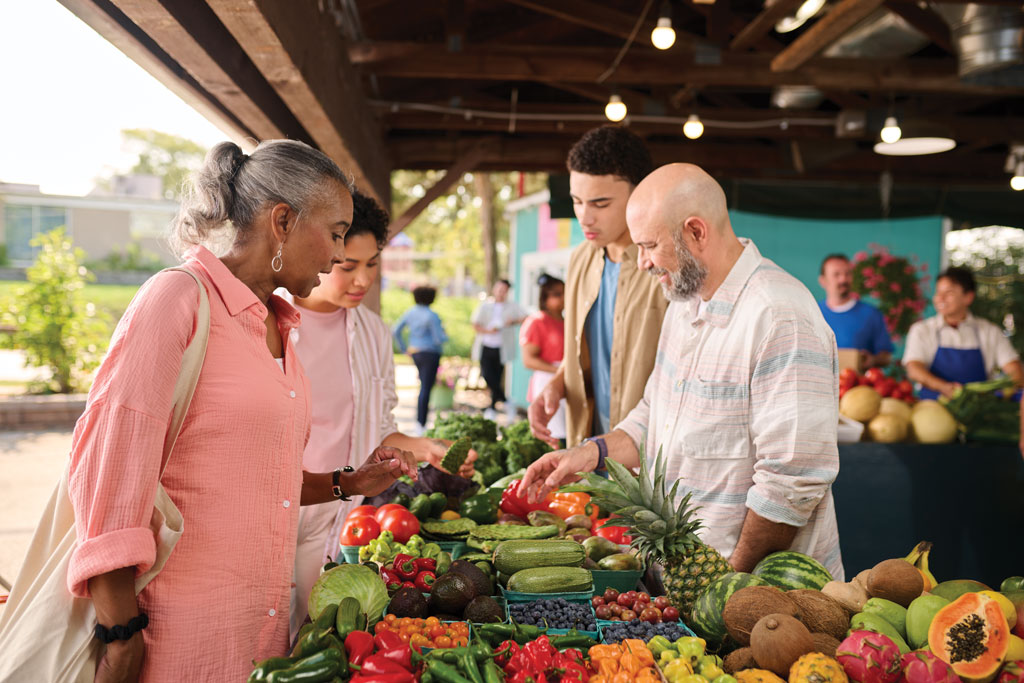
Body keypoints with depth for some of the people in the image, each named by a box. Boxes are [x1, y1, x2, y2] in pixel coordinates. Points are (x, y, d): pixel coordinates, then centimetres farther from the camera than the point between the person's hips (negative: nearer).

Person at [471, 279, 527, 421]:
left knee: (497, 378, 1)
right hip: (485, 347, 1)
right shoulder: (484, 305, 9)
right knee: (487, 375, -11)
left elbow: (526, 318, -2)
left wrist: (514, 321, -19)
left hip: (501, 349, -1)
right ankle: (506, 402, 4)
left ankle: (491, 409, 13)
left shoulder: (512, 306, 7)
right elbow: (475, 324, 5)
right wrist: (487, 331, -12)